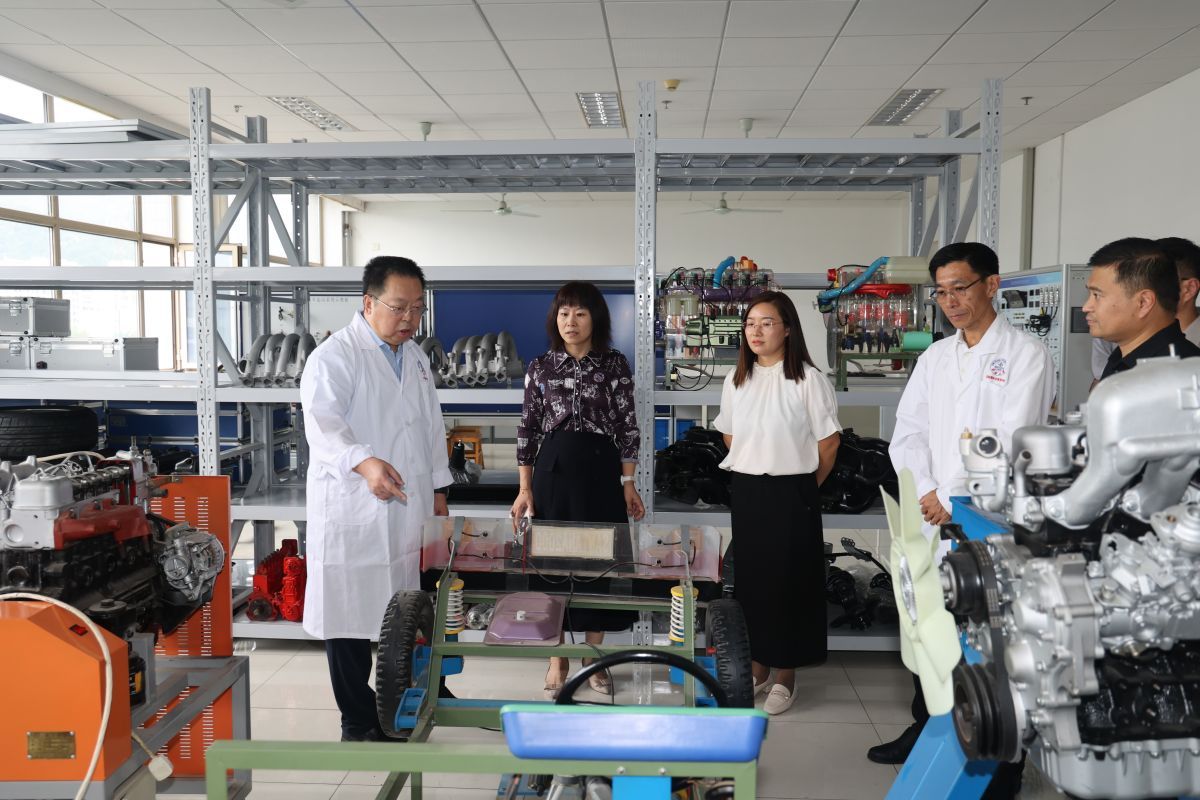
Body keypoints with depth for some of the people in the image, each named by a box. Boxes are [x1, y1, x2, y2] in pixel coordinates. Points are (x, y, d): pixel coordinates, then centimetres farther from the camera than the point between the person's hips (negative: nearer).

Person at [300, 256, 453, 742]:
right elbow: (323, 422, -24)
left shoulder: (415, 358, 15)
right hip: (353, 513, -7)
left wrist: (437, 488, 20)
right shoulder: (334, 357, -10)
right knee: (350, 615, 1)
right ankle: (358, 723, 15)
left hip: (409, 510, 7)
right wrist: (363, 463, -41)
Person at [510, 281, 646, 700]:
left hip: (600, 469, -1)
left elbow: (628, 427, 2)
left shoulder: (614, 364, 1)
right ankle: (558, 659, 20)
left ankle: (594, 658, 22)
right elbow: (528, 429, 5)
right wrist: (525, 488, 1)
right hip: (553, 469, 1)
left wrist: (628, 484, -2)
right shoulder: (540, 366, 4)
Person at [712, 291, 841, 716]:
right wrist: (751, 473, 11)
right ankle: (758, 666, 25)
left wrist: (804, 485, 3)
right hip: (745, 491, 5)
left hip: (791, 493, -5)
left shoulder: (809, 379, -9)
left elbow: (828, 442, -5)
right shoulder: (736, 380, 7)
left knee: (789, 581, 2)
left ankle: (785, 675, 17)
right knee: (750, 579, 10)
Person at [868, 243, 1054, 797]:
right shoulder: (934, 357, 12)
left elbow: (1010, 443, -15)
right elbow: (907, 433, 8)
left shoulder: (1026, 355, -6)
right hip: (935, 523, 6)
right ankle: (926, 730, 35)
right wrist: (926, 494, -6)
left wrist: (951, 501, -14)